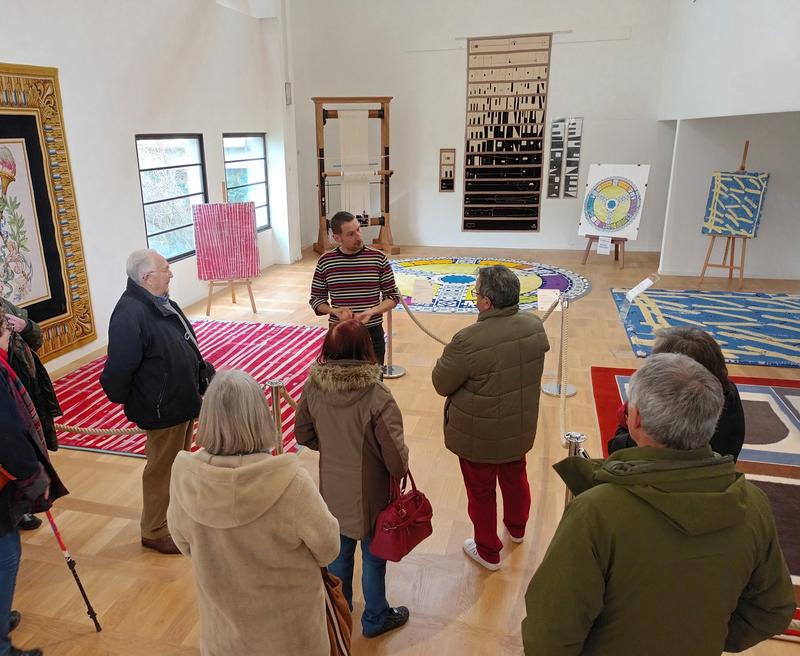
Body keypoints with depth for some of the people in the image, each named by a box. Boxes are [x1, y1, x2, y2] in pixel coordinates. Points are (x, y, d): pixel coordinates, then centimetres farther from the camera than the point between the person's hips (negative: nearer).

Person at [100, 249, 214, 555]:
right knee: (161, 469, 8)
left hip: (184, 400, 9)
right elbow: (118, 369, -26)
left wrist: (203, 370, 13)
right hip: (163, 409, -9)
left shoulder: (160, 302, 4)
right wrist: (130, 403, -12)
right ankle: (154, 532, 27)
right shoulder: (130, 315, -27)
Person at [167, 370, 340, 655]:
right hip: (288, 621, -2)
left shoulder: (184, 477, -23)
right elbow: (328, 548, -18)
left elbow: (182, 540, -3)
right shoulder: (290, 483, -34)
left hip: (223, 617, 3)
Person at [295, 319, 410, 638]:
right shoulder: (377, 396, -30)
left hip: (332, 489, 4)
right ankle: (375, 619, 40)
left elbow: (304, 435, -1)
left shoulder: (313, 387, -15)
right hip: (368, 492, -4)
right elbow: (395, 454, -22)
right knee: (374, 556, 19)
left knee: (338, 552, 25)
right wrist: (400, 474, -1)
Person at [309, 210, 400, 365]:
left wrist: (371, 312, -17)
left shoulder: (378, 258, -5)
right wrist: (335, 310, -15)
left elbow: (393, 296, 0)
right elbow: (316, 299, 6)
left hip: (372, 335, 0)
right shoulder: (325, 261, -3)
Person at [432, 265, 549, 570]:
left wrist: (447, 359, -1)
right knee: (515, 476, 30)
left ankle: (488, 552, 36)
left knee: (481, 491, 16)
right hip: (520, 428, 6)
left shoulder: (469, 341, -32)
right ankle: (516, 528, 55)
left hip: (479, 434, -6)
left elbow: (441, 384, -19)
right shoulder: (535, 326, -12)